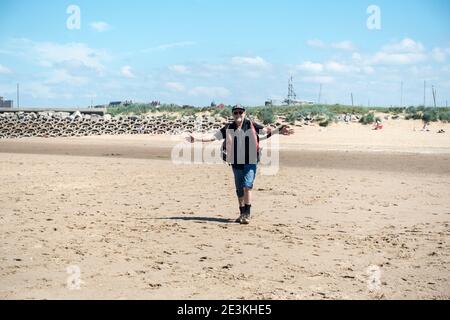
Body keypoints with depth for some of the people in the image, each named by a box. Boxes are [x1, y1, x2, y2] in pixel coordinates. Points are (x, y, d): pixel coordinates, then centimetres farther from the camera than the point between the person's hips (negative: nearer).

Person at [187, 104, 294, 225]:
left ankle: (247, 215, -9)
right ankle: (242, 214, 24)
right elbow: (213, 137, 5)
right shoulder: (228, 128, 5)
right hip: (236, 163, 3)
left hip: (250, 162, -3)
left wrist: (279, 130, -17)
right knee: (239, 190, 11)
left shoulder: (251, 125, 1)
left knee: (247, 187, -15)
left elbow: (267, 131, -1)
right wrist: (197, 139, -2)